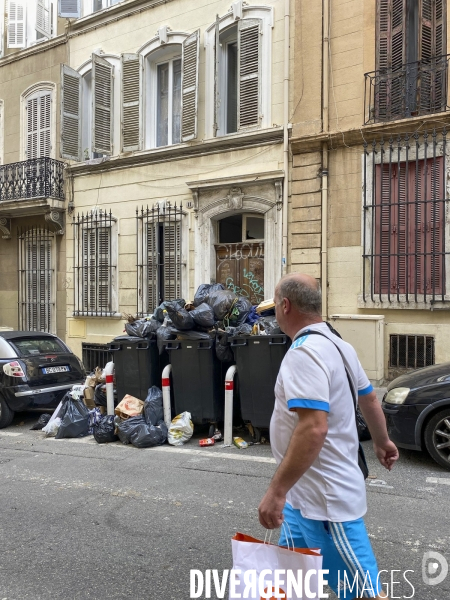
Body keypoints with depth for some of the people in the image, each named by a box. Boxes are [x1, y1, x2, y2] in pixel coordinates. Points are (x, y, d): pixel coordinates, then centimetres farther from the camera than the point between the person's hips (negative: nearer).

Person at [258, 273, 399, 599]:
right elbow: (370, 399, 21)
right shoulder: (337, 345, 9)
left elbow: (314, 429, -32)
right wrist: (382, 441, 36)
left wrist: (276, 491, -29)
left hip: (326, 498, -10)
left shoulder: (305, 352, -23)